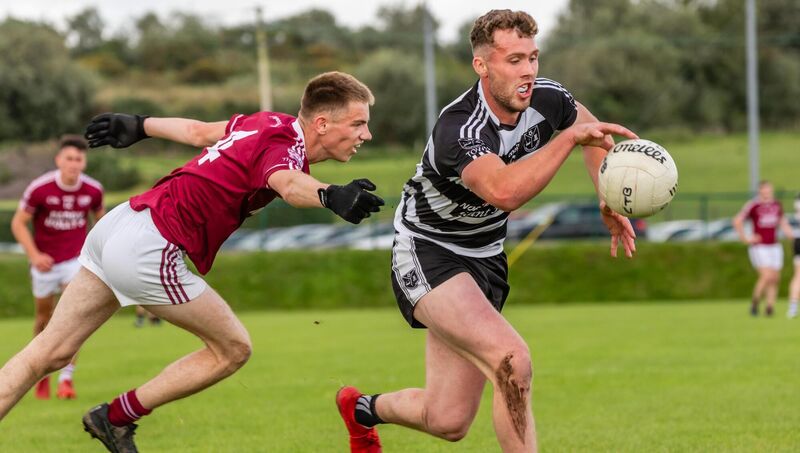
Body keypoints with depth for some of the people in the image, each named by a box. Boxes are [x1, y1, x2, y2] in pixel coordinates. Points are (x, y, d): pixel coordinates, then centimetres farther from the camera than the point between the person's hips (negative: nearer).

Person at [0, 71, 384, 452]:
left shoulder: (271, 122, 11)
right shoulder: (284, 144, -14)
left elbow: (198, 132, 27)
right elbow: (287, 183, -40)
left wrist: (138, 126, 42)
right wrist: (330, 195, -60)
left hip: (116, 225, 9)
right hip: (148, 251, -9)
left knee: (49, 354, 12)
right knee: (233, 349, 6)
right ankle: (116, 418, 12)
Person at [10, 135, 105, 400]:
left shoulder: (93, 190, -9)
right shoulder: (39, 188, -17)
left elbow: (100, 217, 12)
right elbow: (18, 222, -9)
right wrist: (34, 254, -20)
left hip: (77, 259, 0)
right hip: (46, 262, 0)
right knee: (44, 318, 12)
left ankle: (66, 378, -12)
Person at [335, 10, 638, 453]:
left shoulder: (547, 99, -9)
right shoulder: (458, 129, -31)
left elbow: (589, 130, 17)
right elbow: (505, 191, -51)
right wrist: (570, 135, -49)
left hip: (484, 258, 7)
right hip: (426, 254, -7)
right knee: (512, 362, -31)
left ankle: (364, 407, 40)